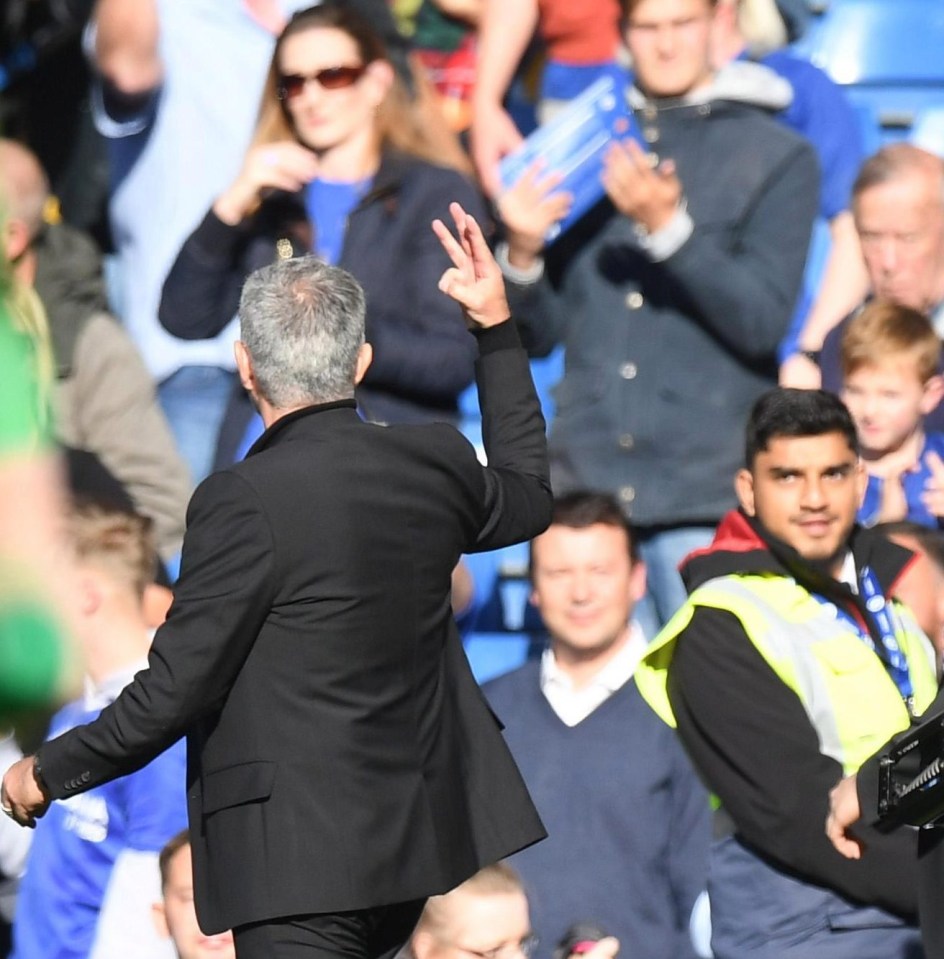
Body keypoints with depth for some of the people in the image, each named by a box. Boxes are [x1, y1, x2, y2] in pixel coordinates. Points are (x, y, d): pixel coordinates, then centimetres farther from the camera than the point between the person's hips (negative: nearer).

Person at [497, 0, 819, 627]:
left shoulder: (779, 158, 6)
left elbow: (763, 320, -8)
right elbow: (540, 333, 14)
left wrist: (668, 227, -20)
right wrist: (523, 252, -6)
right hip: (584, 490, 3)